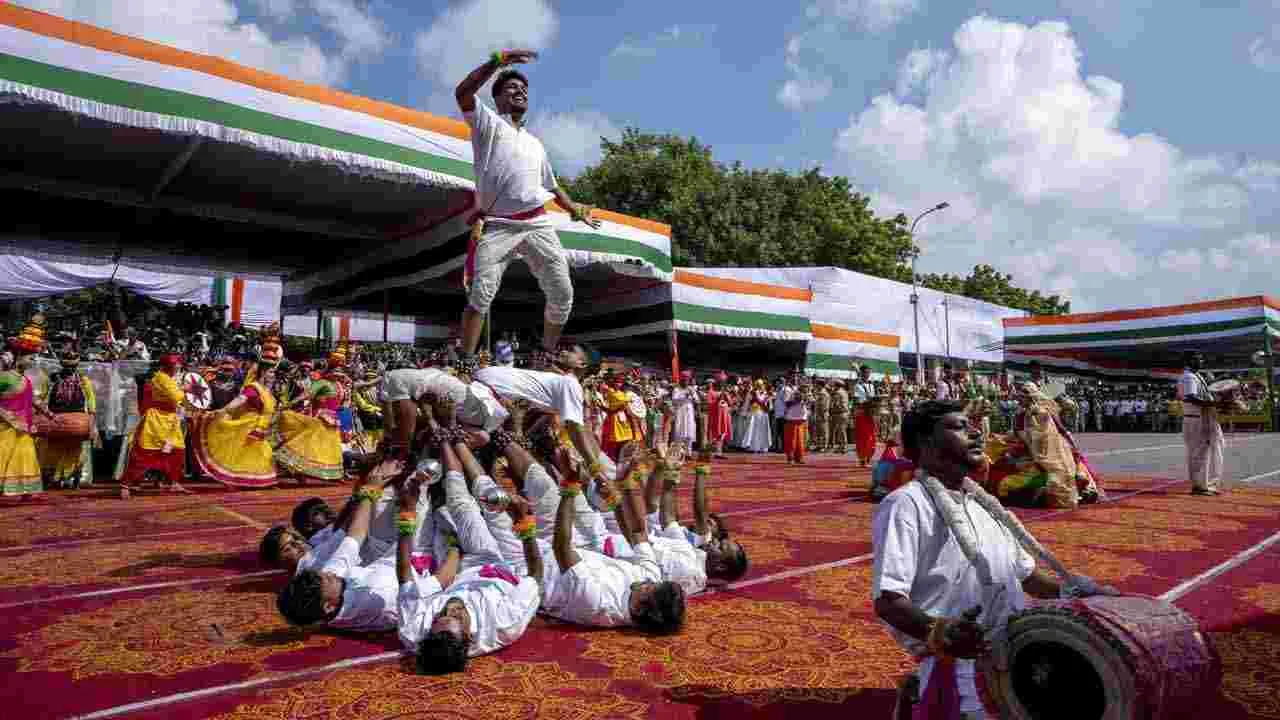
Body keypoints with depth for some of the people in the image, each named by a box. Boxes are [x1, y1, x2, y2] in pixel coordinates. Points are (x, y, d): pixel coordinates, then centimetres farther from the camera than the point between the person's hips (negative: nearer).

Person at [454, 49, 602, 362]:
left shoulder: (535, 144, 30)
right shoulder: (488, 123, 12)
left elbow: (551, 184, 38)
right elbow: (462, 93, -7)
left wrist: (573, 208, 22)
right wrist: (500, 60, -10)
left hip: (538, 224, 5)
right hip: (497, 226, -5)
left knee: (562, 294, 0)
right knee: (481, 294, -17)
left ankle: (548, 354, 18)